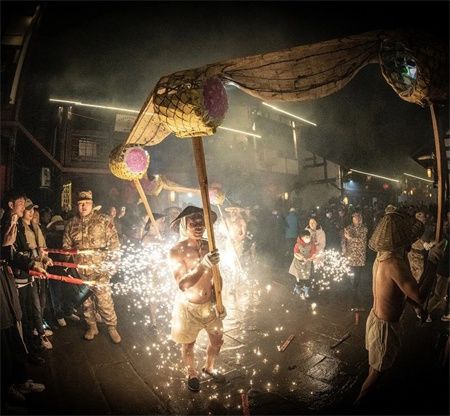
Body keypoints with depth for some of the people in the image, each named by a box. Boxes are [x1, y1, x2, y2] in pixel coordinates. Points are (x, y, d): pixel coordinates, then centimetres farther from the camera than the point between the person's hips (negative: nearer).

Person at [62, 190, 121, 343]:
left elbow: (114, 243, -2)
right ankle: (92, 327, 30)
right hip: (80, 271, 4)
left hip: (100, 270, -3)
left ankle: (112, 328, 13)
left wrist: (112, 264, -7)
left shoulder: (104, 220, -2)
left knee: (104, 301, -5)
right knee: (86, 302, 13)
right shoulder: (71, 224, 8)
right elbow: (66, 246, 15)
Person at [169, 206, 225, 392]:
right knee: (188, 345, 14)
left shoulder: (208, 246, -7)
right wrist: (203, 265, -43)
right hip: (187, 306, -4)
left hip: (209, 304, 5)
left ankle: (209, 367, 46)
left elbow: (215, 276, 6)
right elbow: (182, 284, -31)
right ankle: (192, 374, 42)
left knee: (217, 339, 18)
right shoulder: (176, 251, -21)